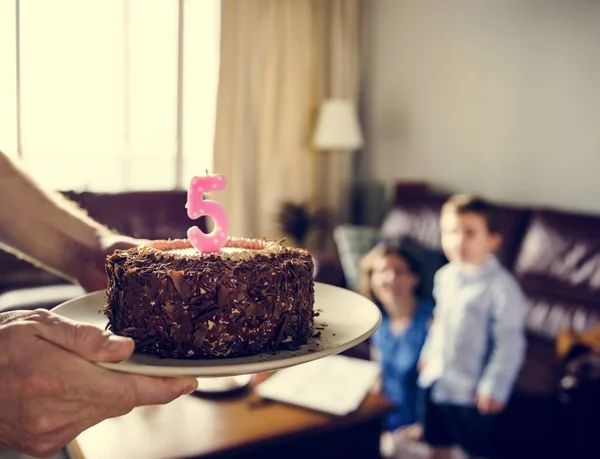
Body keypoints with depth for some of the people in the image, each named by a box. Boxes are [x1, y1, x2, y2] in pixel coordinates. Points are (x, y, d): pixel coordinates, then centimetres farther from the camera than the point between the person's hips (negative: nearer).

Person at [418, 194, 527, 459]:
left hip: (472, 389, -6)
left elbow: (509, 343, -18)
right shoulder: (444, 277, 1)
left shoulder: (500, 286, -20)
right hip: (436, 380, 6)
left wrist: (494, 386, -17)